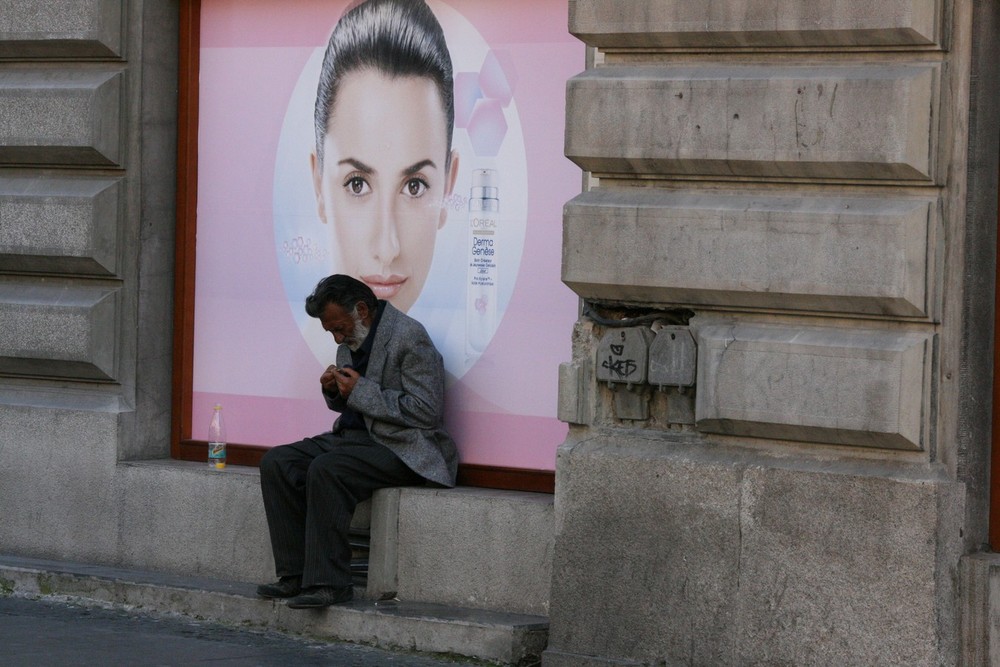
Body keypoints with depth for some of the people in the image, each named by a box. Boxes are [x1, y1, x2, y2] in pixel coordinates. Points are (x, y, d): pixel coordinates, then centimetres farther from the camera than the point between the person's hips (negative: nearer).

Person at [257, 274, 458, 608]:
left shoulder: (409, 338, -15)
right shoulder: (350, 340, 12)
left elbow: (426, 412, -21)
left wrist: (360, 390, -19)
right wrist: (335, 391, -1)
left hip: (401, 448, -9)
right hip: (354, 435, 9)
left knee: (326, 470, -32)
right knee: (276, 463, -8)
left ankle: (328, 583, -26)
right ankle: (295, 575, -9)